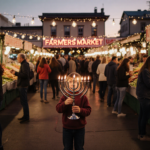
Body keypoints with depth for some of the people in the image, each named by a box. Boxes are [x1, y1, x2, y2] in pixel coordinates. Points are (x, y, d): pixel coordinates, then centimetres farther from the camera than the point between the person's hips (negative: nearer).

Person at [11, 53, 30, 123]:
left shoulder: (25, 65, -17)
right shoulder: (24, 64, 15)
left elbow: (25, 75, -27)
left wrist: (15, 73, -21)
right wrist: (15, 72, 10)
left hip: (23, 86, -11)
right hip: (22, 85, 11)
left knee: (24, 102, -4)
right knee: (23, 101, 16)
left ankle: (26, 118, 3)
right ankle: (25, 116, 26)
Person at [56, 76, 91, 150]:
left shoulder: (83, 96, -7)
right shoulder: (65, 96, -3)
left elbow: (88, 110, -9)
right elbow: (58, 109, -10)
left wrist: (80, 110, -29)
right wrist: (64, 103, -28)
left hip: (80, 128, -1)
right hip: (67, 127, 1)